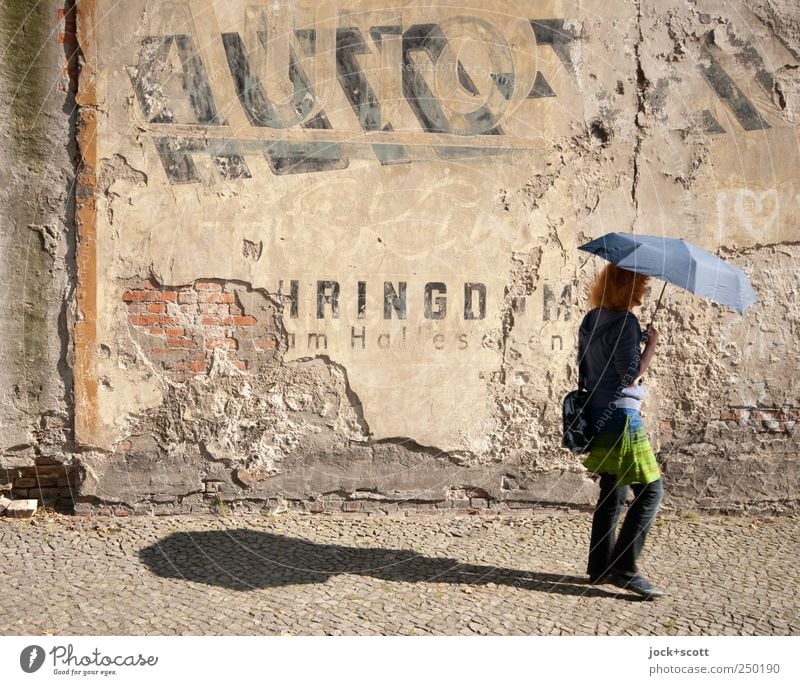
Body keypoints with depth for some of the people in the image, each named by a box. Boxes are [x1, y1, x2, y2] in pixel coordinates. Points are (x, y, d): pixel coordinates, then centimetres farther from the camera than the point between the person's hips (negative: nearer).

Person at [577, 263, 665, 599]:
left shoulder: (591, 319, 12)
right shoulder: (624, 321, -15)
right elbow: (631, 374, -19)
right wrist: (651, 343, -7)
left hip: (597, 416, 9)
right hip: (621, 417, -9)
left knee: (613, 493, 16)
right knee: (649, 491, -4)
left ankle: (600, 566, 20)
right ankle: (624, 568, -5)